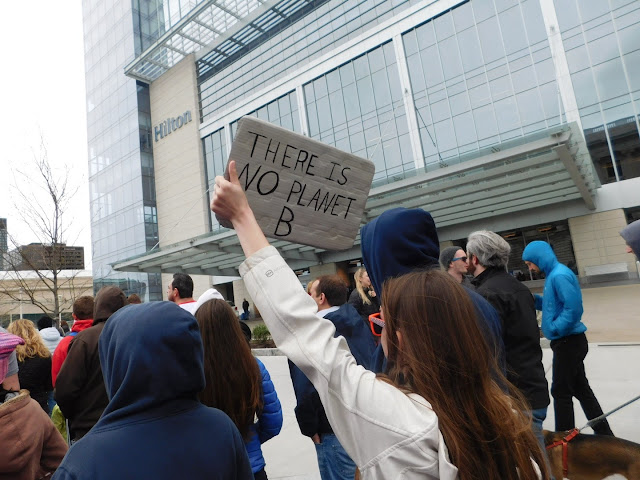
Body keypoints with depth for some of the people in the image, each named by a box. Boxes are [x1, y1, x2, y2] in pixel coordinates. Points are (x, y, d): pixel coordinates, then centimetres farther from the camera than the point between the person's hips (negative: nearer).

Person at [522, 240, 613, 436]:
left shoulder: (559, 275, -20)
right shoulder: (554, 274, 9)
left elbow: (573, 308, -26)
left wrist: (554, 328, -18)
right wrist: (534, 299, 4)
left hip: (568, 342, -9)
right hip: (569, 341, 9)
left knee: (561, 392, 3)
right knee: (581, 389, 18)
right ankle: (604, 434, 31)